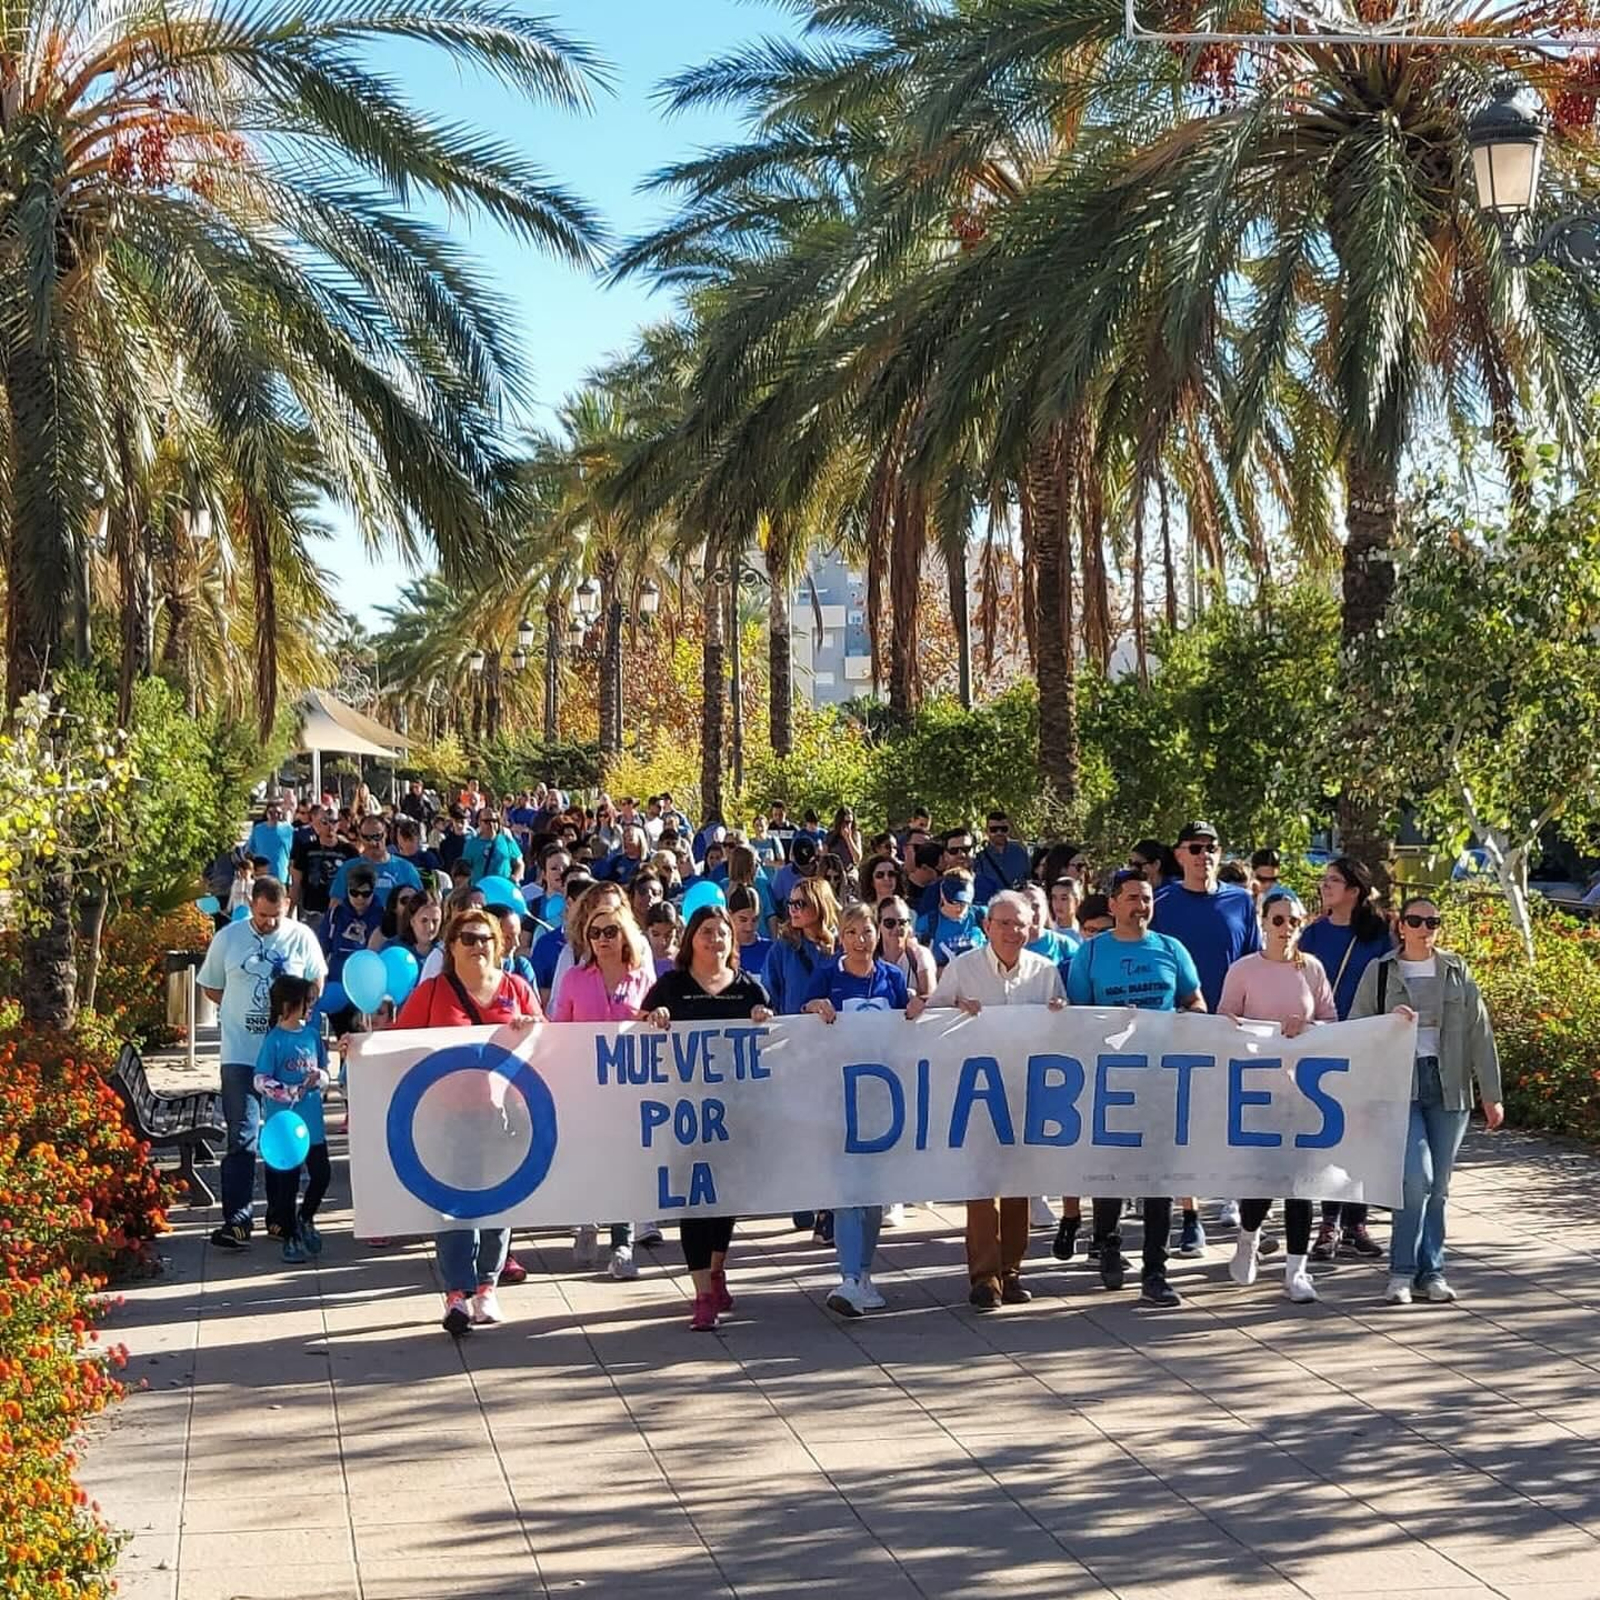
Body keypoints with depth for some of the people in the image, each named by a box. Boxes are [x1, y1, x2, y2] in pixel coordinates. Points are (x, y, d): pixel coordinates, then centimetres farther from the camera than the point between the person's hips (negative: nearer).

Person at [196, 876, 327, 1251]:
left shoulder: (301, 937, 0)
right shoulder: (228, 938, -1)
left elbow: (316, 982, 13)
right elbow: (210, 987, 9)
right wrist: (243, 1012, 0)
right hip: (241, 1054, -2)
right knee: (242, 1138, -7)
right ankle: (236, 1220, -8)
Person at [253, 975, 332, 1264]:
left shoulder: (312, 1035, 5)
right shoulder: (274, 1040, -12)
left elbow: (325, 1071, 15)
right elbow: (260, 1081, -12)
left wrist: (318, 1077, -8)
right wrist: (290, 1093, -20)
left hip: (313, 1121, 5)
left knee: (321, 1174, 7)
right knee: (287, 1180, 4)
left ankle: (304, 1219, 31)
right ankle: (290, 1237, 16)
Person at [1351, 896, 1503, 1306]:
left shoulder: (1456, 971, 8)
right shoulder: (1380, 972, 5)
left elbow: (1479, 1033, 7)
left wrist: (1491, 1095, 3)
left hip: (1449, 1088, 2)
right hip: (1400, 1087, -2)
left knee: (1438, 1185, 6)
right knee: (1417, 1176, -15)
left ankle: (1430, 1272, 15)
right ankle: (1402, 1271, -4)